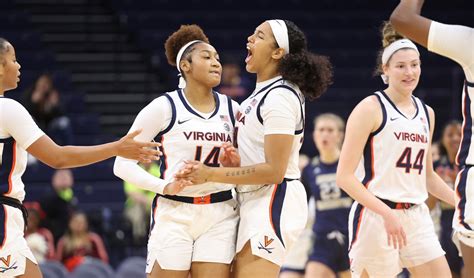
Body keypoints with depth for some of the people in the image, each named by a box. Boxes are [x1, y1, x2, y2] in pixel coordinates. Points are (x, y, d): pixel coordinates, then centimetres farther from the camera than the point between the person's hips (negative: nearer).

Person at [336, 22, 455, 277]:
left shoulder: (426, 113, 15)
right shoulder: (371, 109, -6)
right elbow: (344, 176, -11)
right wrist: (387, 213, -21)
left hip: (417, 218, 7)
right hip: (375, 217, -6)